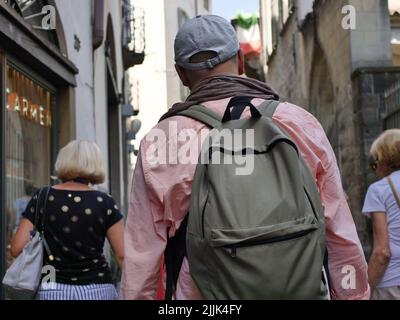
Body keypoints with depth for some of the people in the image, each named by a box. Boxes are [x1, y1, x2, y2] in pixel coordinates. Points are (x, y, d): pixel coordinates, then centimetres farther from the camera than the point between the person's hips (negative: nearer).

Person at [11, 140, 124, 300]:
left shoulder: (41, 198, 1)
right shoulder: (105, 202, -1)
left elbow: (17, 249, -2)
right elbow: (123, 255, -6)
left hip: (52, 291, 1)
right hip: (97, 290, 0)